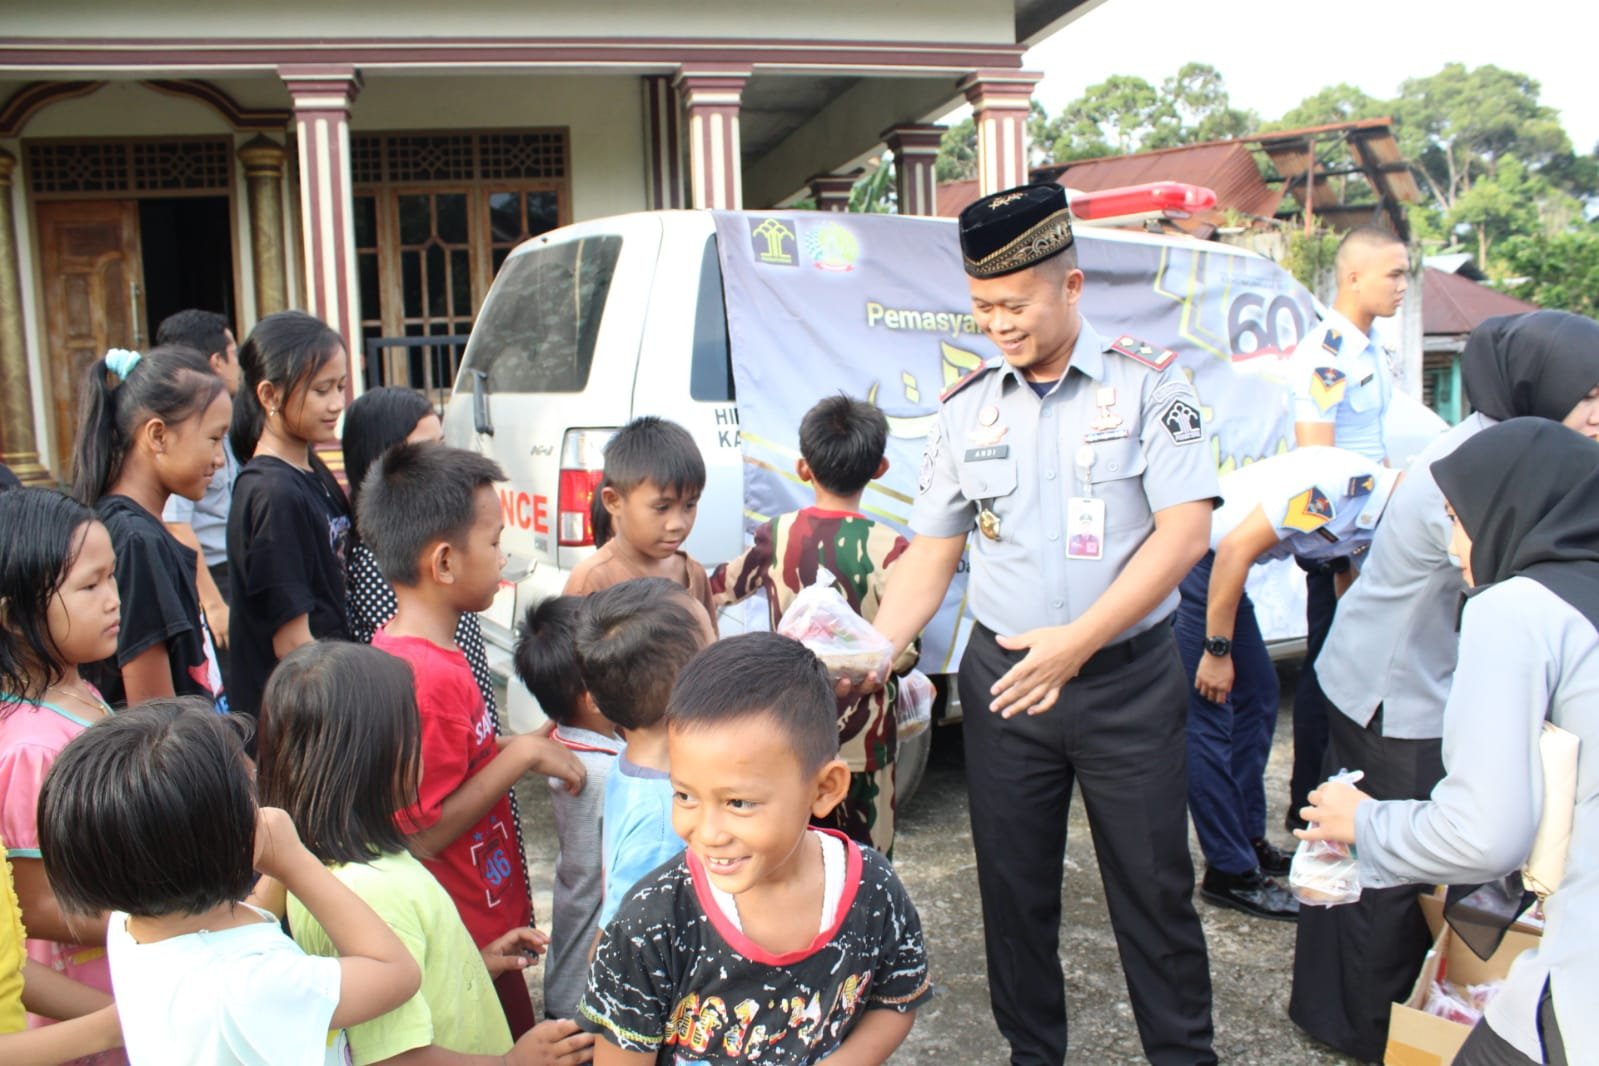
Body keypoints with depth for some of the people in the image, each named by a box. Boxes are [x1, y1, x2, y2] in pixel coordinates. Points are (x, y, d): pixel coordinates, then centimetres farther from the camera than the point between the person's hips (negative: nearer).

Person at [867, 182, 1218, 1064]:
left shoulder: (1146, 382, -6)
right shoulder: (965, 409, 4)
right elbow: (931, 554, 7)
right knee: (1013, 885, 13)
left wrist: (1078, 641, -21)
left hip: (1129, 681, -3)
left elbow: (1186, 530, -13)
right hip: (1001, 684, 3)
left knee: (1153, 885, 8)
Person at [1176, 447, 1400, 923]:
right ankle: (1229, 873, 4)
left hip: (1216, 568, 10)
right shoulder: (1341, 481, -22)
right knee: (1207, 718, -5)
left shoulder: (1378, 520, 7)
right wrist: (1217, 649, -18)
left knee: (1258, 696, 15)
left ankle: (1248, 841, 28)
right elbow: (1236, 548, -24)